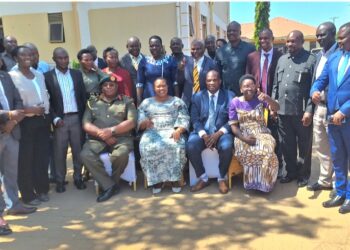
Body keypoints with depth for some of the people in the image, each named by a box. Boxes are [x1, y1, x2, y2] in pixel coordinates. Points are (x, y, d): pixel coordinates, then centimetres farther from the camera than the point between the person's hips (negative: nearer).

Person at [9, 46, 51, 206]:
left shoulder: (39, 75, 13)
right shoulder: (11, 76, -8)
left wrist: (46, 112, 6)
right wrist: (30, 110, -19)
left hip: (42, 120, 6)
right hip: (25, 122, -6)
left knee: (42, 157, 11)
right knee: (25, 160, 2)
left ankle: (42, 189, 25)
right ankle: (28, 195, 15)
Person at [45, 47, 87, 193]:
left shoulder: (77, 74, 8)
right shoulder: (47, 76, -1)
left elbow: (83, 96, 9)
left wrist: (84, 116, 4)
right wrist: (55, 118, -12)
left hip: (76, 117, 3)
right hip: (60, 119, -2)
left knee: (78, 150, 9)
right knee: (60, 152, 4)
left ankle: (78, 178, 21)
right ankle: (60, 180, 17)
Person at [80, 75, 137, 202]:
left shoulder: (127, 101, 11)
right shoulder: (92, 102, 16)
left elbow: (132, 122, -2)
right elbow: (86, 124, 5)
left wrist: (112, 130, -14)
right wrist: (101, 133, -12)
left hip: (121, 138, -2)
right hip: (97, 139, 2)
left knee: (121, 154, -34)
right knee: (85, 155, -27)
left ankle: (111, 183, -5)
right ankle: (110, 186, -18)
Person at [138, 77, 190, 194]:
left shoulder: (177, 101, 16)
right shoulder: (146, 102, 18)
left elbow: (184, 120, 3)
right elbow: (139, 122, 8)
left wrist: (178, 131, -18)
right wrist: (145, 122, -17)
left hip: (172, 131, -1)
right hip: (152, 133, 1)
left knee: (176, 146, -35)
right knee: (148, 148, -33)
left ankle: (175, 178, -19)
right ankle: (156, 179, -20)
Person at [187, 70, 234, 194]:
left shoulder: (230, 96, 5)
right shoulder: (197, 96, 10)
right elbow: (195, 119, 2)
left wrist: (218, 134, -17)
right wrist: (204, 135, -16)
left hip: (222, 132, -1)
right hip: (202, 132, 2)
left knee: (226, 147, -33)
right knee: (191, 146, -28)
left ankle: (221, 179, -6)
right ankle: (203, 178, -6)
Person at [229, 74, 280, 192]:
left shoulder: (260, 99, 2)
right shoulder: (235, 102, 1)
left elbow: (276, 108, -13)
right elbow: (233, 125, 0)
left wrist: (268, 99, -34)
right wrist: (244, 138, -17)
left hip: (262, 134, 1)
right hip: (243, 136, 0)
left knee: (267, 151, -30)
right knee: (247, 153, -32)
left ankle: (264, 182, -9)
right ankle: (252, 181, -10)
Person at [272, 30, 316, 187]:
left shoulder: (311, 60, -5)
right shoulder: (282, 59, 13)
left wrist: (309, 110, -15)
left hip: (302, 111, -5)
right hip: (282, 110, 5)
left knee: (304, 145, 9)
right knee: (286, 144, 12)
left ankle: (303, 175, 25)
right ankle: (291, 172, 29)